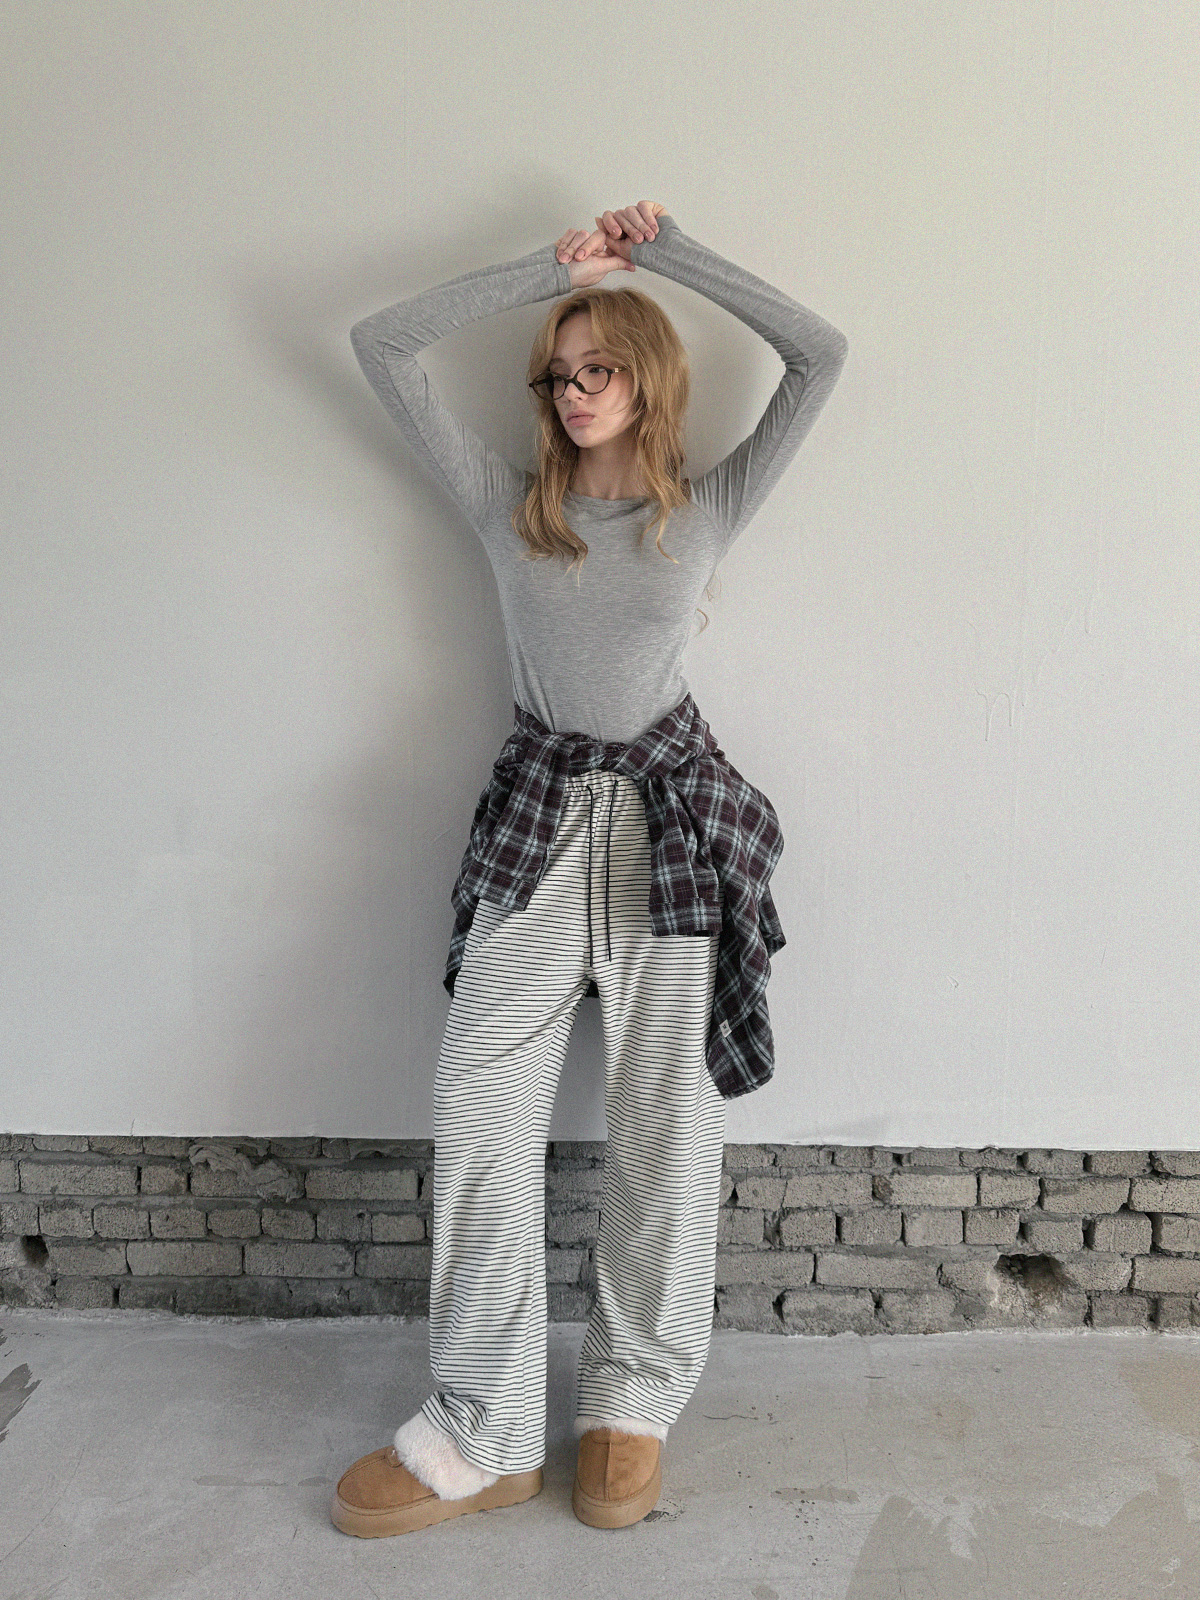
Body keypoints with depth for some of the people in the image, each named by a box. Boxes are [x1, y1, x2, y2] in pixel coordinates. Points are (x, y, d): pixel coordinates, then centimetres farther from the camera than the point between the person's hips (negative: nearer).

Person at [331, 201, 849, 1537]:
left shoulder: (709, 511, 7)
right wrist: (549, 266, 7)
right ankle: (482, 1432, 9)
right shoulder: (506, 504, 9)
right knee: (479, 1117, -5)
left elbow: (821, 354, 4)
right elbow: (381, 347, 6)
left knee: (667, 1130, 3)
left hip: (676, 823, -1)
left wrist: (668, 249, 7)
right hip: (536, 823, 1)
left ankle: (635, 1404, 22)